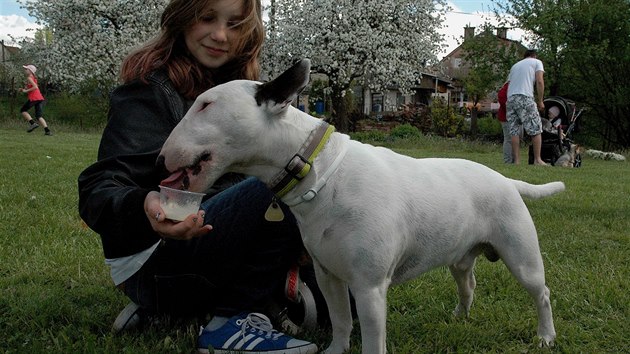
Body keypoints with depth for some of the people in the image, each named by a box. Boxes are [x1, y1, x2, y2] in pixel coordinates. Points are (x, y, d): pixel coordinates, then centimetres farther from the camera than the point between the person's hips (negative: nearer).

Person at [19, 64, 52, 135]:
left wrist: (26, 91, -9)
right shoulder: (34, 78, 22)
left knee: (23, 111, 10)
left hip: (33, 98, -8)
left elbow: (35, 87, -19)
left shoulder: (29, 78, -4)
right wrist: (23, 89, 19)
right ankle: (47, 130, -11)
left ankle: (33, 123, -6)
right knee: (39, 116, 5)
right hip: (40, 98, 8)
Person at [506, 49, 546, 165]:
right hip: (525, 98, -5)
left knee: (514, 131, 4)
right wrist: (540, 101, 4)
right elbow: (539, 82, 0)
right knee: (536, 129, 0)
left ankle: (516, 161, 1)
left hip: (510, 98, 5)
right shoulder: (537, 62, 13)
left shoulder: (515, 65, 28)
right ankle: (537, 160, -4)